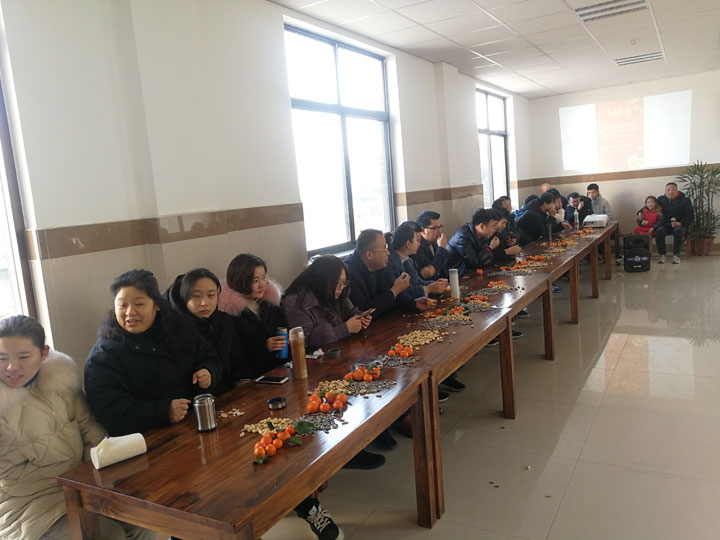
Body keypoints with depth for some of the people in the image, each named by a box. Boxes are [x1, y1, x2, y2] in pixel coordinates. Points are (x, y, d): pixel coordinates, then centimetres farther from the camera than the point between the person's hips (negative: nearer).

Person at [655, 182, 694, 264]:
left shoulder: (684, 200, 0)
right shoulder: (661, 199, 9)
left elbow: (691, 216, -3)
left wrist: (681, 223, -22)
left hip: (680, 224, -2)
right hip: (665, 224, 2)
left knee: (678, 230, -37)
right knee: (659, 231, -32)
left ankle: (676, 255, -26)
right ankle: (662, 255, -24)